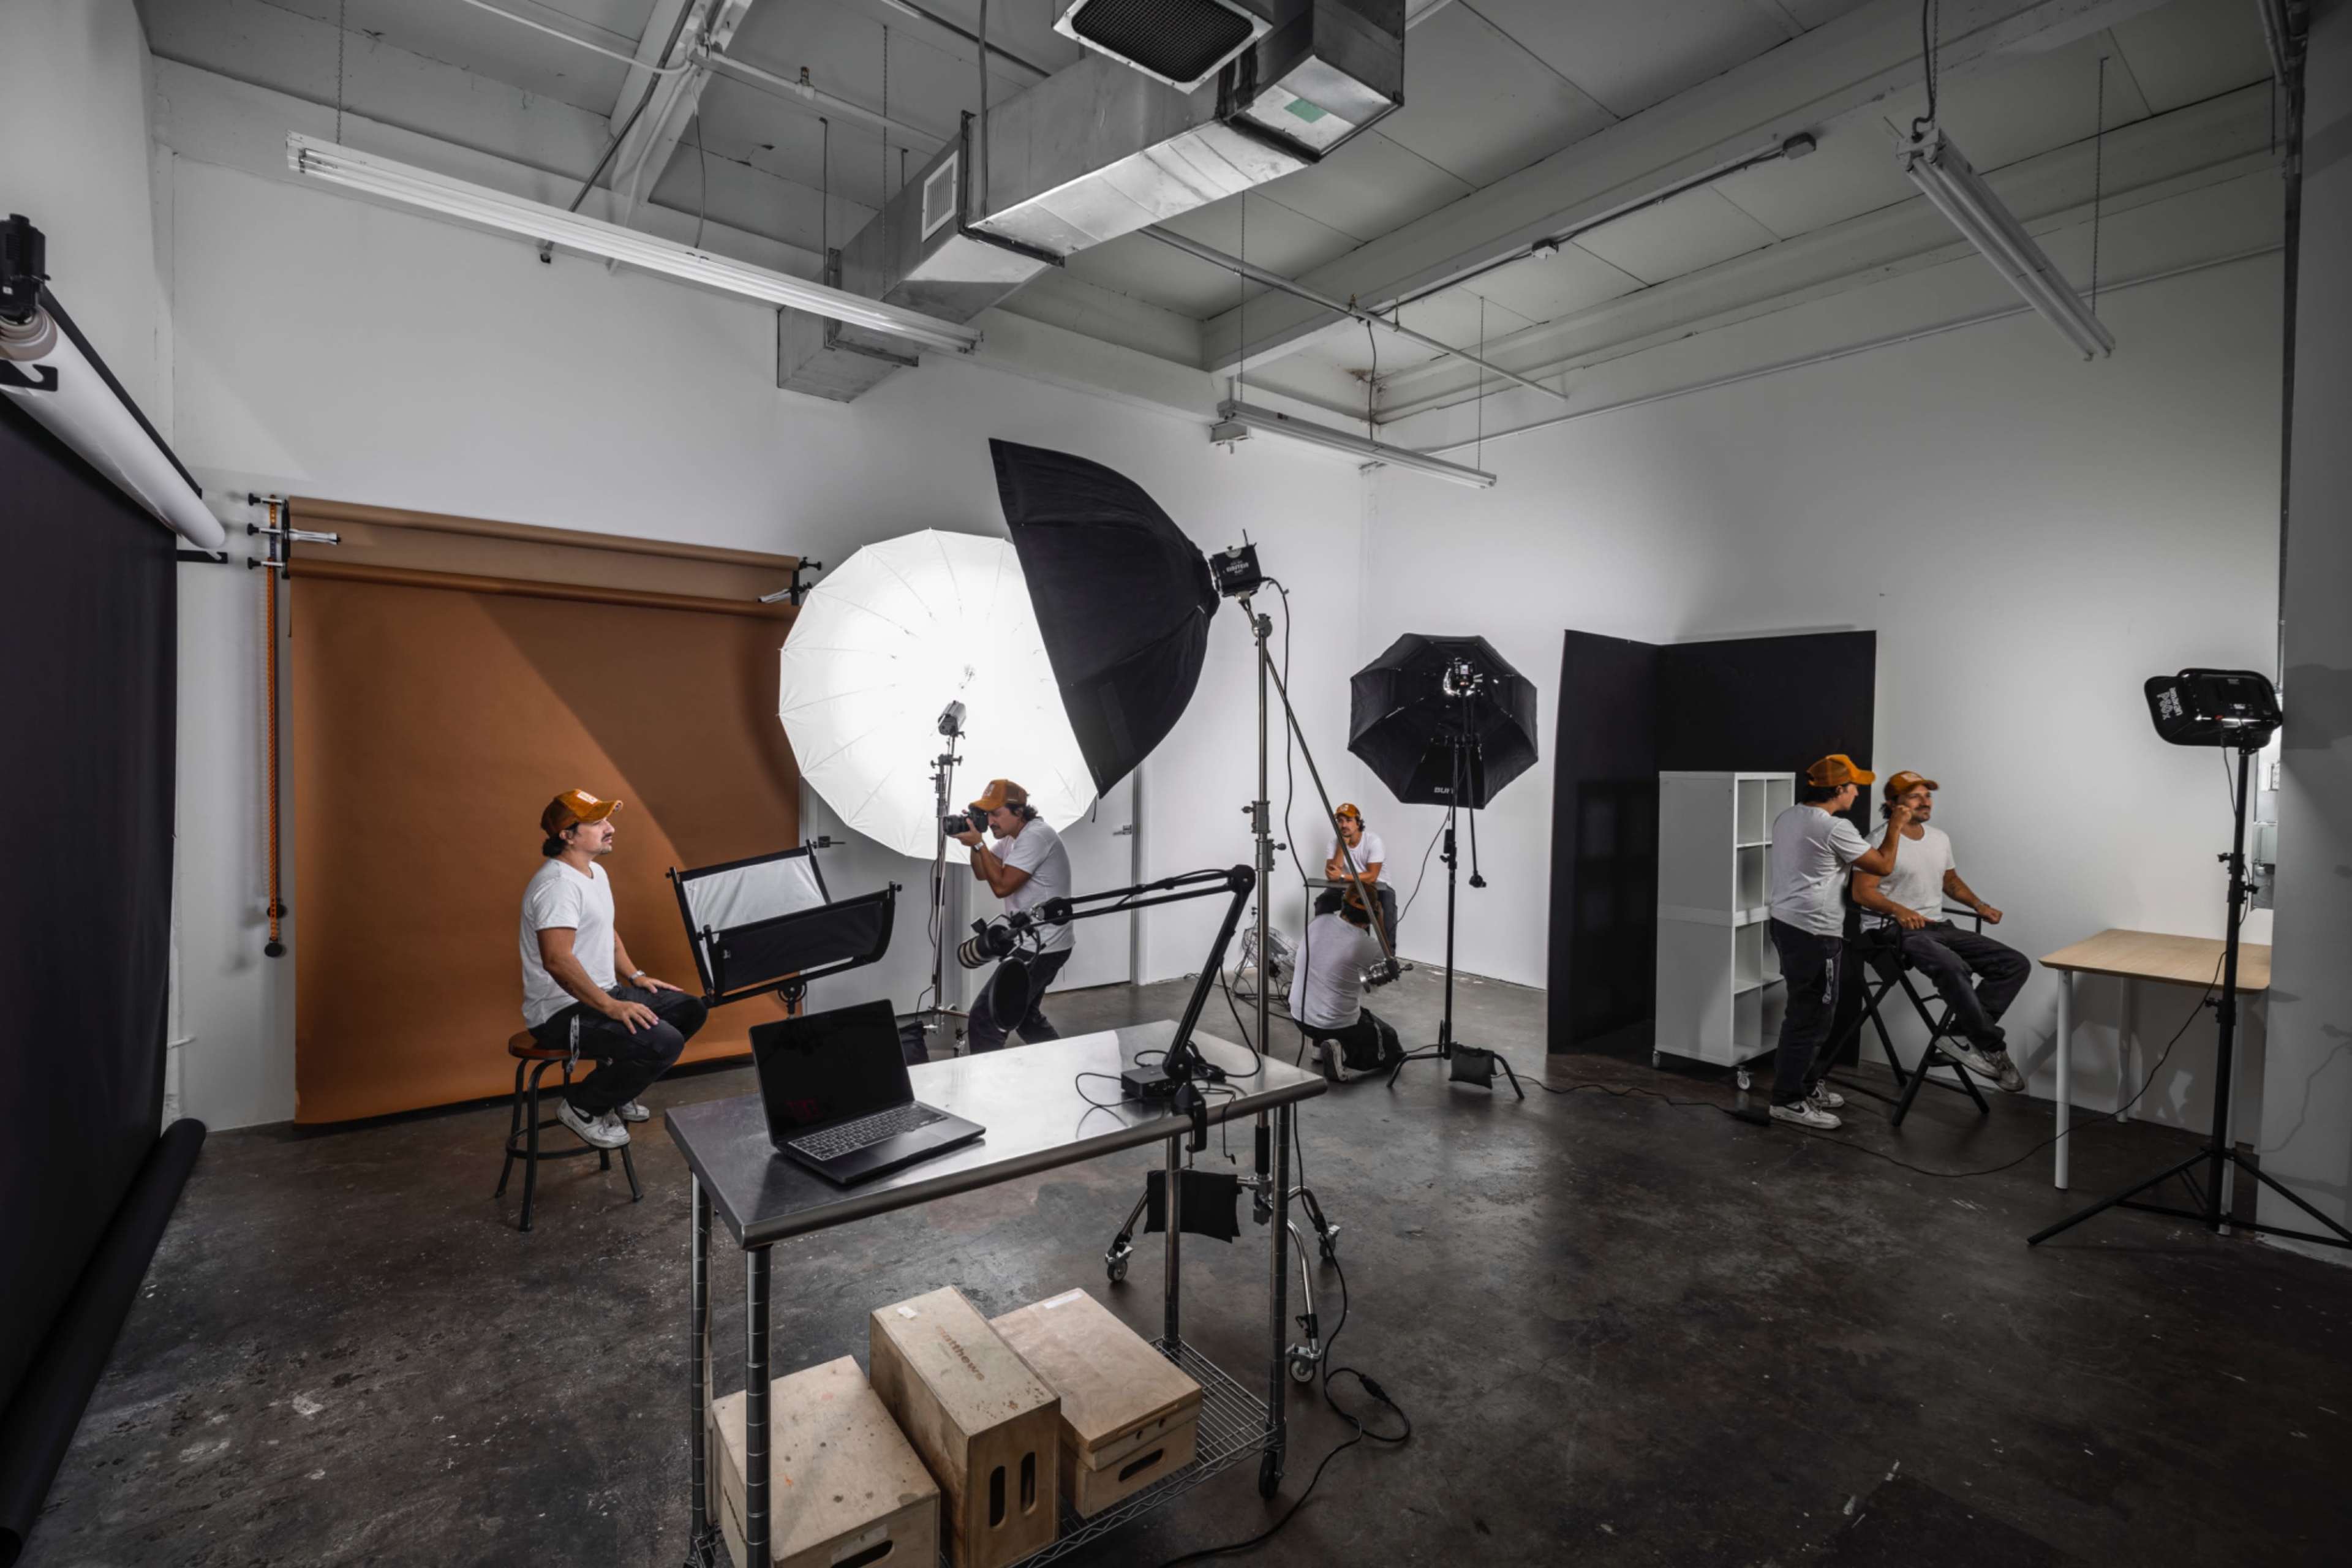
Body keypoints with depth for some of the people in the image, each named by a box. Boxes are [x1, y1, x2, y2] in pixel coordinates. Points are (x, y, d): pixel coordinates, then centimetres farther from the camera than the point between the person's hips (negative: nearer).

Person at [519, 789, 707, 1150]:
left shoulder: (596, 873, 11)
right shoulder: (558, 884, -23)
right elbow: (557, 960, -31)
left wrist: (635, 976, 14)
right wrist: (611, 1007, -30)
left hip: (602, 994, 10)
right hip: (562, 1012, -10)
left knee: (691, 1010, 6)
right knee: (665, 1042, -27)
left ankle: (617, 1087, 17)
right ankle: (582, 1106, -3)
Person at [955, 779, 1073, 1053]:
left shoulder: (1035, 836, -19)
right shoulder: (1013, 836, 12)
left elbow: (1001, 886, -23)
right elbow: (982, 874, 15)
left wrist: (978, 844, -17)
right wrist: (974, 843, -2)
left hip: (1043, 948, -11)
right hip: (1035, 944, 11)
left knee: (985, 1018, -12)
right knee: (1025, 1017, 22)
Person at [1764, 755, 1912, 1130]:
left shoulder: (1787, 817, 10)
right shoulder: (1834, 828, -17)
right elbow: (1883, 865, -8)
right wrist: (1896, 826, 5)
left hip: (1787, 923, 10)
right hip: (1813, 934, -10)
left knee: (1810, 1011, 20)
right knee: (1810, 1016, -3)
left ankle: (1808, 1085, 30)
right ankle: (1788, 1100, 3)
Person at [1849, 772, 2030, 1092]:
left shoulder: (1940, 838, 14)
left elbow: (1951, 881, 28)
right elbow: (1862, 892, -16)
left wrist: (1979, 905, 12)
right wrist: (1900, 910, -32)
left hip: (1939, 926, 9)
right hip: (1894, 930, -9)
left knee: (2016, 963, -5)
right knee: (1953, 967, -35)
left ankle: (1963, 1035, -10)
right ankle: (1992, 1047, -17)